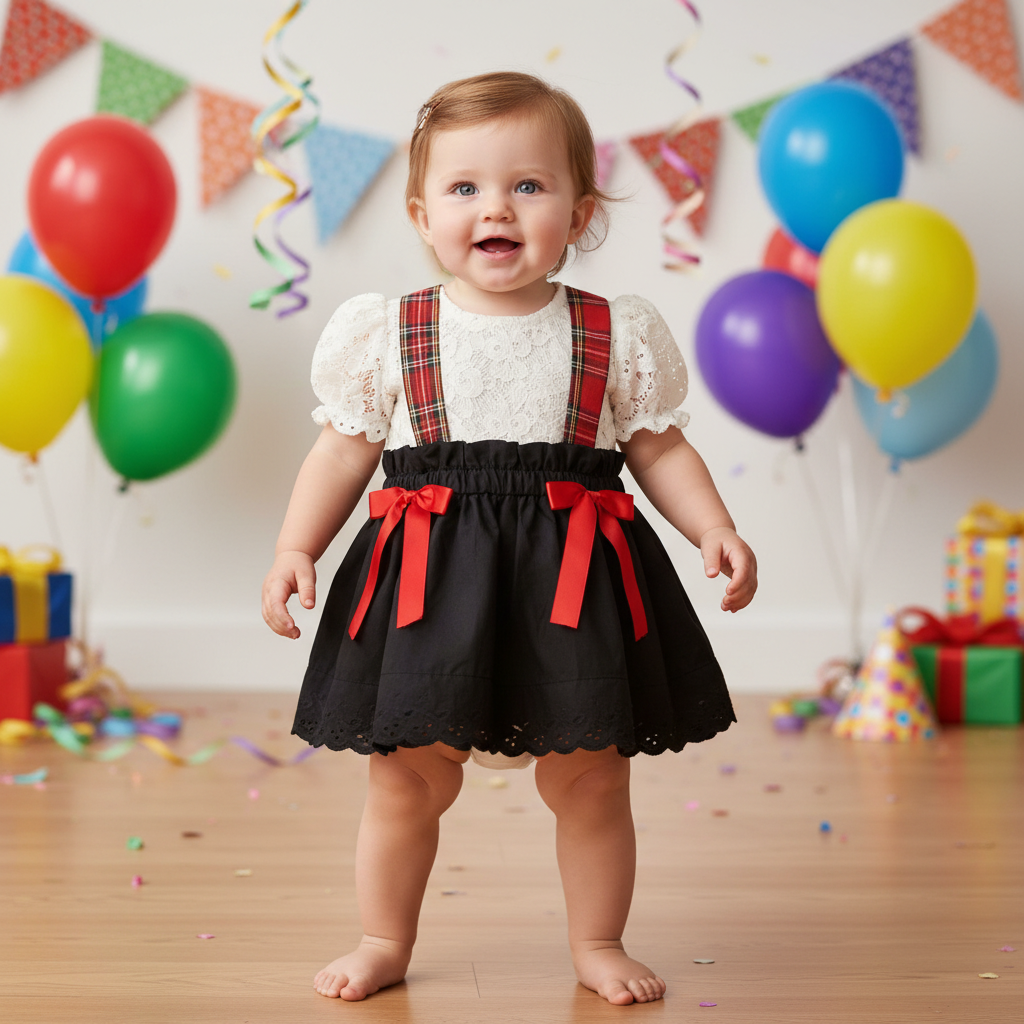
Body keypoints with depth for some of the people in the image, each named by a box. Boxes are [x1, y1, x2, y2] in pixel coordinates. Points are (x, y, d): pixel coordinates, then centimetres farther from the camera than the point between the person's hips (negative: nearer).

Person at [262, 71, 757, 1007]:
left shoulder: (617, 338, 1)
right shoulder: (384, 335, 1)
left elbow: (660, 449, 7)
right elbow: (344, 452, 5)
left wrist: (716, 530, -6)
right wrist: (295, 548, -5)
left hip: (574, 575, 1)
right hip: (429, 577, 0)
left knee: (590, 779, 9)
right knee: (407, 779, 7)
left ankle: (598, 943, 29)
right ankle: (384, 941, 27)